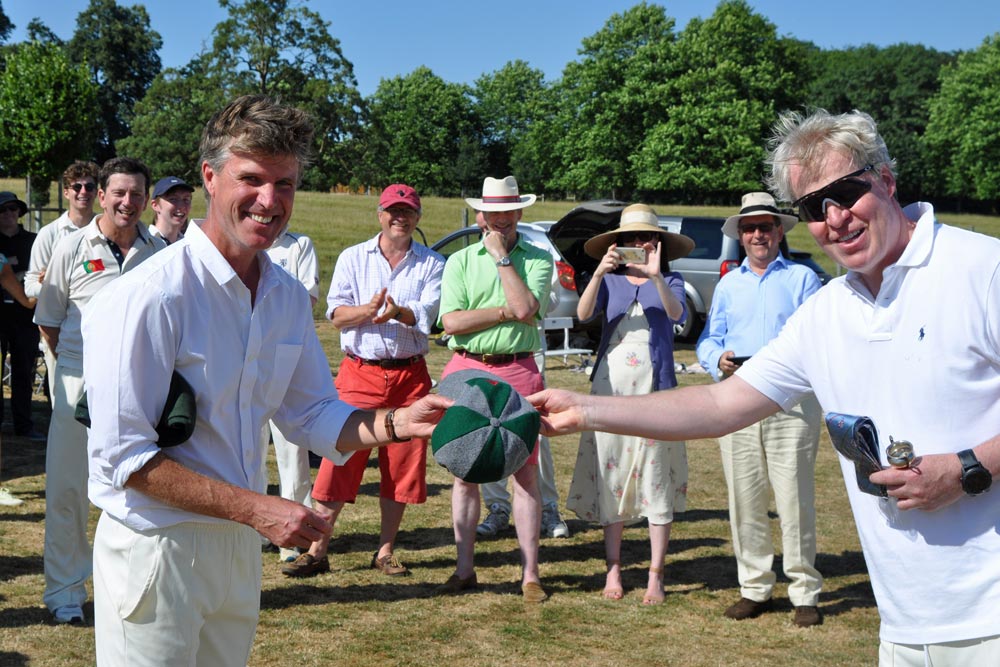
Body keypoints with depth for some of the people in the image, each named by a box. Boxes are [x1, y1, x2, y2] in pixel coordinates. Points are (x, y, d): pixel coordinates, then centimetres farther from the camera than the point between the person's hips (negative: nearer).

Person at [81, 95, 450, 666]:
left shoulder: (289, 295, 3)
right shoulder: (150, 297, -21)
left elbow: (311, 414, 11)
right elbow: (122, 456, -21)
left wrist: (396, 423, -8)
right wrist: (256, 509, -23)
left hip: (240, 544, 7)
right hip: (156, 549, -7)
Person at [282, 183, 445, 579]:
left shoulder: (432, 264, 6)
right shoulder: (353, 258, 9)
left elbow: (426, 313, -10)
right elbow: (336, 314, -2)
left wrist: (398, 312, -31)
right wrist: (368, 311, -22)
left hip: (410, 375, 1)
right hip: (360, 372, -1)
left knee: (403, 464, 5)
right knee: (339, 458, -4)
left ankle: (385, 552, 17)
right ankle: (317, 550, 3)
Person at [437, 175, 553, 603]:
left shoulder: (538, 260, 6)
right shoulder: (460, 261, 10)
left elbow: (526, 308, -12)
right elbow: (451, 322, -3)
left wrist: (502, 256, -6)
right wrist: (506, 311, -8)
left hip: (517, 371, -1)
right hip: (467, 369, 1)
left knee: (525, 473, 0)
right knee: (465, 474, 5)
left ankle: (530, 574, 7)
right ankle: (464, 569, 16)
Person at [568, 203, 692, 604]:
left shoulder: (669, 281, 7)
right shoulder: (610, 281, 9)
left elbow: (677, 314, -14)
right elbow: (583, 314, -9)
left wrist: (656, 276, -29)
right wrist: (598, 274, -24)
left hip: (655, 390, -1)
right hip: (611, 387, 1)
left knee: (657, 481, -2)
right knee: (610, 480, 4)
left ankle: (655, 576, 5)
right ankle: (613, 570, 13)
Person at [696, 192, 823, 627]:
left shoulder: (802, 278, 9)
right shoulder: (727, 285, 21)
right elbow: (708, 340, 17)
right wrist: (720, 359, -6)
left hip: (791, 401, -3)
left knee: (795, 498, -5)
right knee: (744, 498, 4)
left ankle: (805, 593, 4)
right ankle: (754, 588, 14)